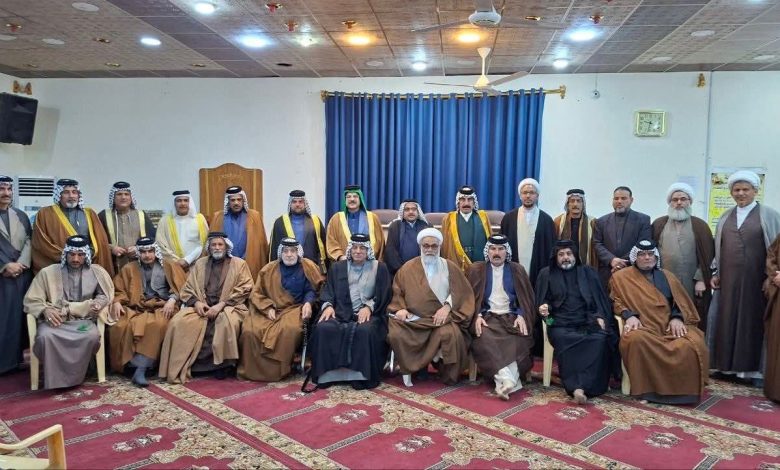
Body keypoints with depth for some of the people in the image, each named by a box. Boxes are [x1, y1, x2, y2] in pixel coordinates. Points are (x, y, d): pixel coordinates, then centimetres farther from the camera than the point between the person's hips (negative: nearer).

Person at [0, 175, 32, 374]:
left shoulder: (21, 216, 15)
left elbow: (29, 242, 9)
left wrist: (20, 264, -6)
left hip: (22, 274, 3)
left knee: (20, 317, 5)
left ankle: (18, 357, 12)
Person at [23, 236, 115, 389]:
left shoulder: (96, 272, 8)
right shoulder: (47, 272, 4)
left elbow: (105, 295, 20)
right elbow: (31, 300, 3)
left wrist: (98, 303, -4)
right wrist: (45, 310, -18)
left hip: (82, 320, 1)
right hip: (54, 320, -1)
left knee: (93, 335, -33)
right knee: (45, 336, -35)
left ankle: (73, 377, -11)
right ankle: (55, 380, -15)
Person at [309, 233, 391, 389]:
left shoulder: (380, 268, 13)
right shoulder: (337, 267, 21)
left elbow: (383, 295, 3)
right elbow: (328, 291, 13)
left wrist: (369, 307, -15)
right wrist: (328, 305, -10)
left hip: (368, 313, -2)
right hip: (341, 312, 2)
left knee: (365, 331, -36)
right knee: (323, 328, -28)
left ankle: (361, 375, -25)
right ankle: (328, 373, -20)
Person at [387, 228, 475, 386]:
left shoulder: (450, 267, 9)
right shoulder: (408, 268, 11)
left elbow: (462, 292, 2)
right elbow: (397, 293, 10)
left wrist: (447, 307, -14)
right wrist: (401, 308, -10)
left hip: (441, 317, 0)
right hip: (414, 318, 1)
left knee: (450, 334, -34)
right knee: (396, 334, -30)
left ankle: (450, 375, -9)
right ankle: (410, 368, -5)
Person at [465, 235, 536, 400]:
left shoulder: (518, 270, 15)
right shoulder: (475, 269, 11)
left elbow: (527, 298, 11)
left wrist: (521, 316, -7)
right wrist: (477, 316, -12)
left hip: (511, 316, 1)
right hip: (487, 317, -1)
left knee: (519, 340, -31)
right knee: (485, 339, -33)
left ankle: (503, 380, -34)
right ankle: (508, 378, -40)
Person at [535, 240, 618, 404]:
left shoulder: (588, 273, 20)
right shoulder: (546, 274, 16)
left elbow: (601, 298, 17)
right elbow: (542, 301, 12)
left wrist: (600, 317, -2)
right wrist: (544, 308, -12)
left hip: (588, 322, 2)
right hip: (561, 324, -2)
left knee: (600, 339, -31)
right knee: (565, 340, -36)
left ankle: (582, 386, -32)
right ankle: (576, 387, -40)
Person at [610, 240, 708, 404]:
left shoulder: (666, 276, 21)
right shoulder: (621, 277, 12)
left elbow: (681, 301, 16)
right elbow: (616, 301, 5)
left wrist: (677, 318, -5)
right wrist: (629, 315, -15)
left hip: (670, 325, 3)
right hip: (642, 326, -3)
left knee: (693, 344, -30)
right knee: (636, 340, -40)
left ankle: (685, 389, -10)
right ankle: (648, 388, -24)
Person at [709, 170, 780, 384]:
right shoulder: (725, 217, 12)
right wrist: (715, 273, 10)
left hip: (756, 281, -4)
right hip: (728, 281, 4)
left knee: (754, 321, 3)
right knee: (727, 320, 5)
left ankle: (755, 368, 13)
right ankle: (727, 365, 14)